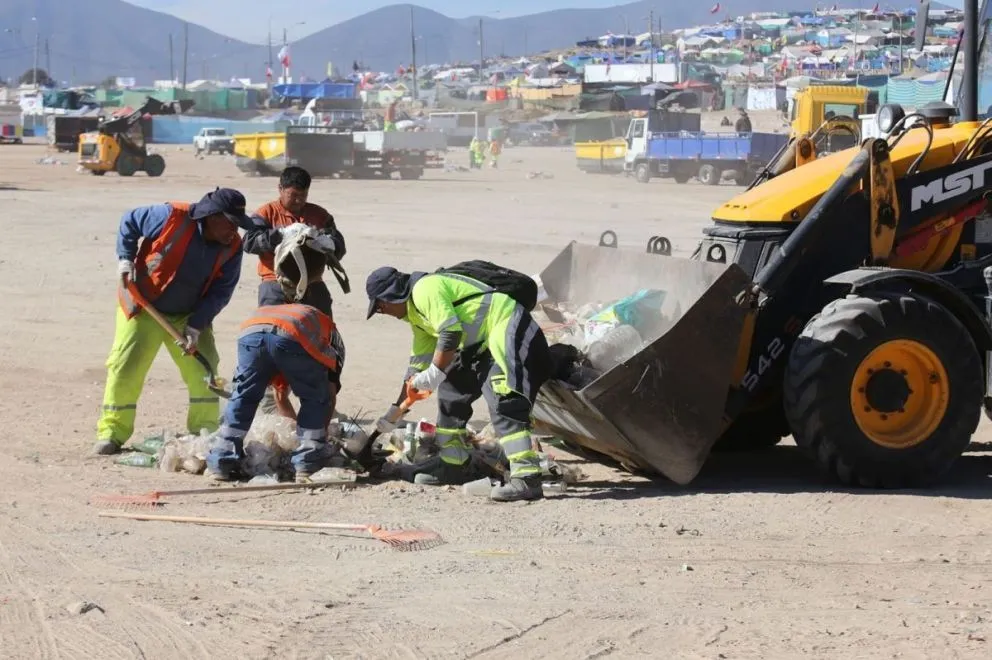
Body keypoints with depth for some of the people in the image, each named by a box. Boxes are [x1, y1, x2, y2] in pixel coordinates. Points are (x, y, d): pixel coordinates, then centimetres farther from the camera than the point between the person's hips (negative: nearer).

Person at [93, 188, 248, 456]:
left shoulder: (232, 247, -12)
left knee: (203, 372, -2)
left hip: (189, 315, 3)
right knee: (125, 368, -8)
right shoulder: (171, 217, -23)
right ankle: (112, 432, 2)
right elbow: (129, 222, -6)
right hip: (143, 306, -3)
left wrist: (196, 325, -17)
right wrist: (126, 258, -15)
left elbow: (221, 292, -8)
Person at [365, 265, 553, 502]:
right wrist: (395, 412, 28)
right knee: (451, 391, 18)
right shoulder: (417, 313, 20)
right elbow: (418, 363, 26)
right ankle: (454, 465, 28)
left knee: (503, 403, -24)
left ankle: (527, 478, -33)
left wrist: (434, 373, -18)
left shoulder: (425, 289, -13)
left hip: (509, 333, -11)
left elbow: (450, 333, -24)